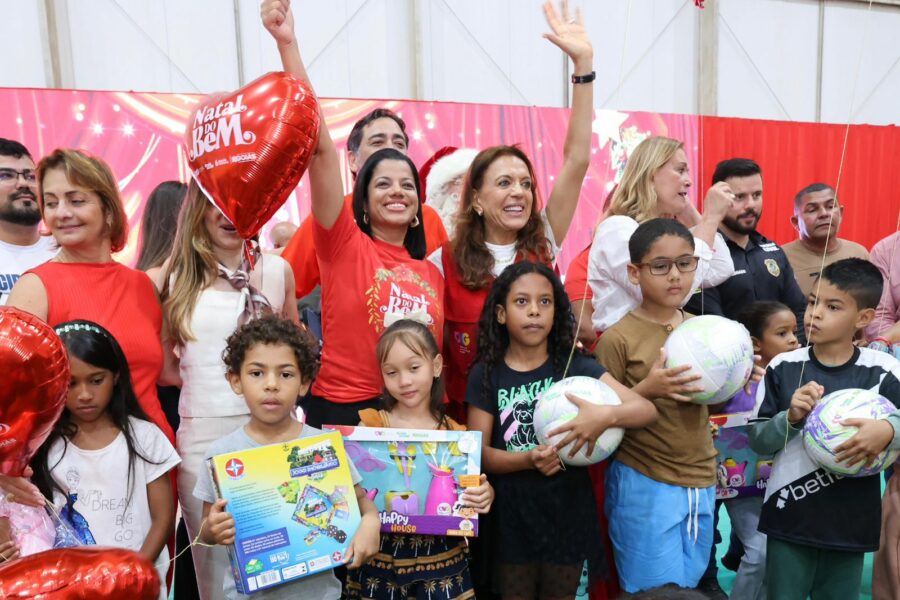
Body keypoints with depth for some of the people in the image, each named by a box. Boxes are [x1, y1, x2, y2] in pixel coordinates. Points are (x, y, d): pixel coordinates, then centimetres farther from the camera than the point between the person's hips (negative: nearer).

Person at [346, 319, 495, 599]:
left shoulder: (455, 434, -2)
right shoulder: (371, 425, -4)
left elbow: (473, 489, 3)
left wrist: (485, 495, -17)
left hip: (441, 559, 1)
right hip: (380, 558, 0)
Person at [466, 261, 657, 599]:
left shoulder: (575, 366, -5)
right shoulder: (486, 374, -5)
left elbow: (646, 410, -11)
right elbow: (477, 452, -7)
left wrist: (607, 416, -32)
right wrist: (528, 459, -25)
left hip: (567, 509, 1)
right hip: (511, 513, 0)